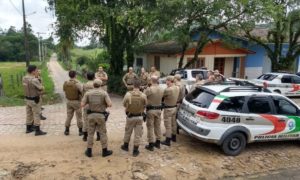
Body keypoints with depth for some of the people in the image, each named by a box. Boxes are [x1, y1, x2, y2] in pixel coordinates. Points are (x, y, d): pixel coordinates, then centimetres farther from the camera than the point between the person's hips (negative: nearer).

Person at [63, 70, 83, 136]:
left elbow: (65, 90, 3)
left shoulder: (65, 83, -4)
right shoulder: (77, 83, -20)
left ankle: (67, 130, 22)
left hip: (68, 101, 5)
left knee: (69, 115, 16)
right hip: (76, 101, -5)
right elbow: (83, 91, -22)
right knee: (79, 116, 7)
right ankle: (80, 130, 15)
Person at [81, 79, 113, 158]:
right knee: (103, 133, 9)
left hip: (91, 115, 2)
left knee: (90, 133, 13)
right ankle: (105, 151, 16)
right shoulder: (104, 93, -7)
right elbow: (110, 104, -14)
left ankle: (89, 151, 19)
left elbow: (82, 105, -5)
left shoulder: (88, 93, -1)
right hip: (101, 116, -2)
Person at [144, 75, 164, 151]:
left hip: (151, 110, -5)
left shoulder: (149, 89, -18)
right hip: (159, 109, 6)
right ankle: (158, 142, 27)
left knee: (150, 127, 3)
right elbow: (161, 98, 8)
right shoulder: (161, 89, 1)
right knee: (158, 126, 16)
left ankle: (151, 145, 8)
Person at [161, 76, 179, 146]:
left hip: (168, 108, -8)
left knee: (168, 125, 2)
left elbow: (162, 96, -16)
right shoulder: (177, 88, 0)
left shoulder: (167, 90, -26)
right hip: (174, 107, 8)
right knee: (173, 123, 21)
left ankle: (168, 141, 11)